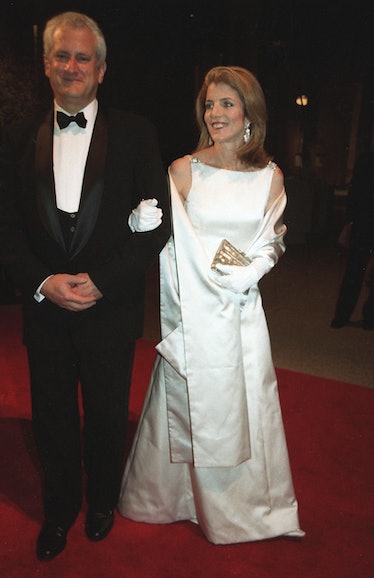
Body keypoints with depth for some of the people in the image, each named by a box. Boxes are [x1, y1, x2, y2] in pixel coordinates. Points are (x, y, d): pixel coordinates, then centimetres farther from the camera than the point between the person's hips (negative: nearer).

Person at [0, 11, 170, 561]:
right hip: (44, 307, 2)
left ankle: (102, 503, 45)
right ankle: (59, 510, 43)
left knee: (107, 417, 17)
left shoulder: (135, 133, -3)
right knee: (52, 419, 17)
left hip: (111, 309, -2)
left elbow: (159, 222, -8)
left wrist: (101, 282, -16)